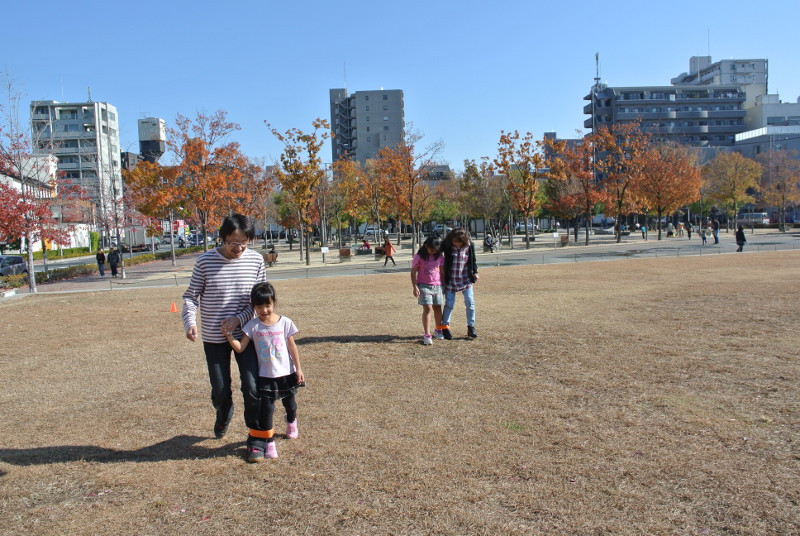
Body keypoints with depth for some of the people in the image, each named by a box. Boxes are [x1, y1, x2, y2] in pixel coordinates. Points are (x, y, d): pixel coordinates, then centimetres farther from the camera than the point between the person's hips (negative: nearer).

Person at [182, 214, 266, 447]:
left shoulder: (256, 260, -6)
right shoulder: (205, 261, -9)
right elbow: (191, 296, -2)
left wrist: (239, 318, -15)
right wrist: (190, 321, -20)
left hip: (245, 334, 0)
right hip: (214, 338, 0)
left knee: (252, 387, -6)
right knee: (220, 392, 9)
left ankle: (256, 435, 15)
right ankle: (223, 418, 44)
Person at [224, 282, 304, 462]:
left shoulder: (285, 323, -9)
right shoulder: (252, 326, -8)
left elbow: (292, 347, -2)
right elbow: (240, 348, -12)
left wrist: (298, 369, -1)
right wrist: (229, 336, -28)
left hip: (286, 374, 1)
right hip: (265, 376, -1)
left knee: (290, 403, 20)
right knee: (266, 409, -5)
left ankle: (291, 423, 50)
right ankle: (268, 441, 7)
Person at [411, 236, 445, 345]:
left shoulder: (440, 256, 4)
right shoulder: (419, 256, -7)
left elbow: (442, 271, 13)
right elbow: (413, 272, -5)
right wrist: (415, 287, -12)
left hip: (437, 286, 4)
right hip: (424, 286, -4)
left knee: (437, 308, 12)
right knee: (427, 308, -11)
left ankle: (438, 330, 32)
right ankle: (427, 335, -8)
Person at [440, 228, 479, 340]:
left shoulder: (469, 245, -7)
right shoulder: (446, 245, -13)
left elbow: (473, 260, 9)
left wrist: (475, 272, -1)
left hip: (466, 279, 2)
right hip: (450, 280, -1)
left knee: (470, 303, 0)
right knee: (449, 304, 2)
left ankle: (471, 327, 12)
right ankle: (445, 327, 15)